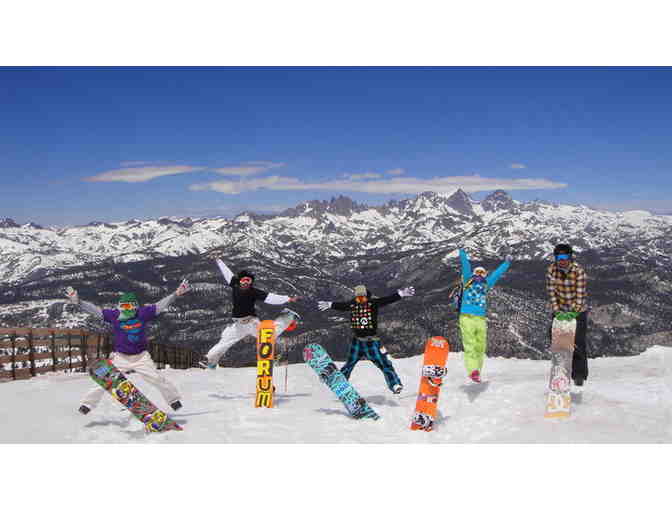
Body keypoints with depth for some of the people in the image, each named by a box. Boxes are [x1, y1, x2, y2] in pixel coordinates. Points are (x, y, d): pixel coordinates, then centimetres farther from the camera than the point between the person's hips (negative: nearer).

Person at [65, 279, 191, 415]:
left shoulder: (143, 313, -10)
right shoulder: (114, 315, -10)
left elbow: (161, 305, -9)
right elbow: (94, 310, -8)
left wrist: (177, 293, -15)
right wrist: (78, 301, -16)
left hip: (141, 356, 0)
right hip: (120, 357, 0)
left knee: (158, 378, 2)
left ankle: (173, 399, 22)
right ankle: (87, 404, 14)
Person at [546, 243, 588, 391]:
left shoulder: (579, 271, -18)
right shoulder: (551, 271, -10)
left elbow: (581, 294, -21)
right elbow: (551, 293, -9)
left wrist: (574, 312, -30)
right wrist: (557, 311, -19)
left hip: (578, 312, -3)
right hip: (560, 311, 3)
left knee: (578, 345, -8)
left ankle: (579, 379, -3)